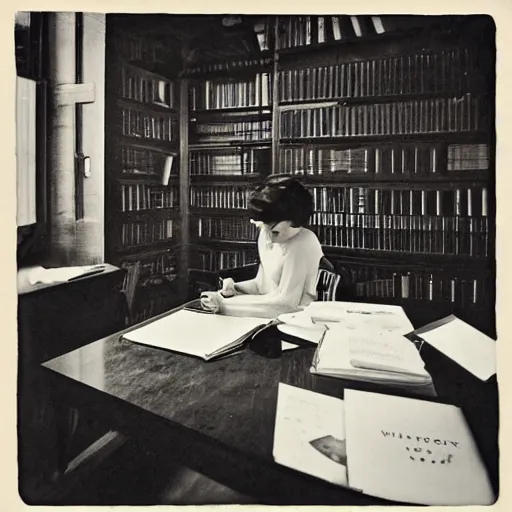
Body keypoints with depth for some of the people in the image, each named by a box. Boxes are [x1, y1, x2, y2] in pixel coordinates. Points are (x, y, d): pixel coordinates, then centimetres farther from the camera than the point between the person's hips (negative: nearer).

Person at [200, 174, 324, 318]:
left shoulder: (302, 245, -22)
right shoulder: (266, 234, 1)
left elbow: (285, 302, -23)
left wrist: (224, 304, -21)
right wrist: (235, 289, -8)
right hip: (272, 318, 6)